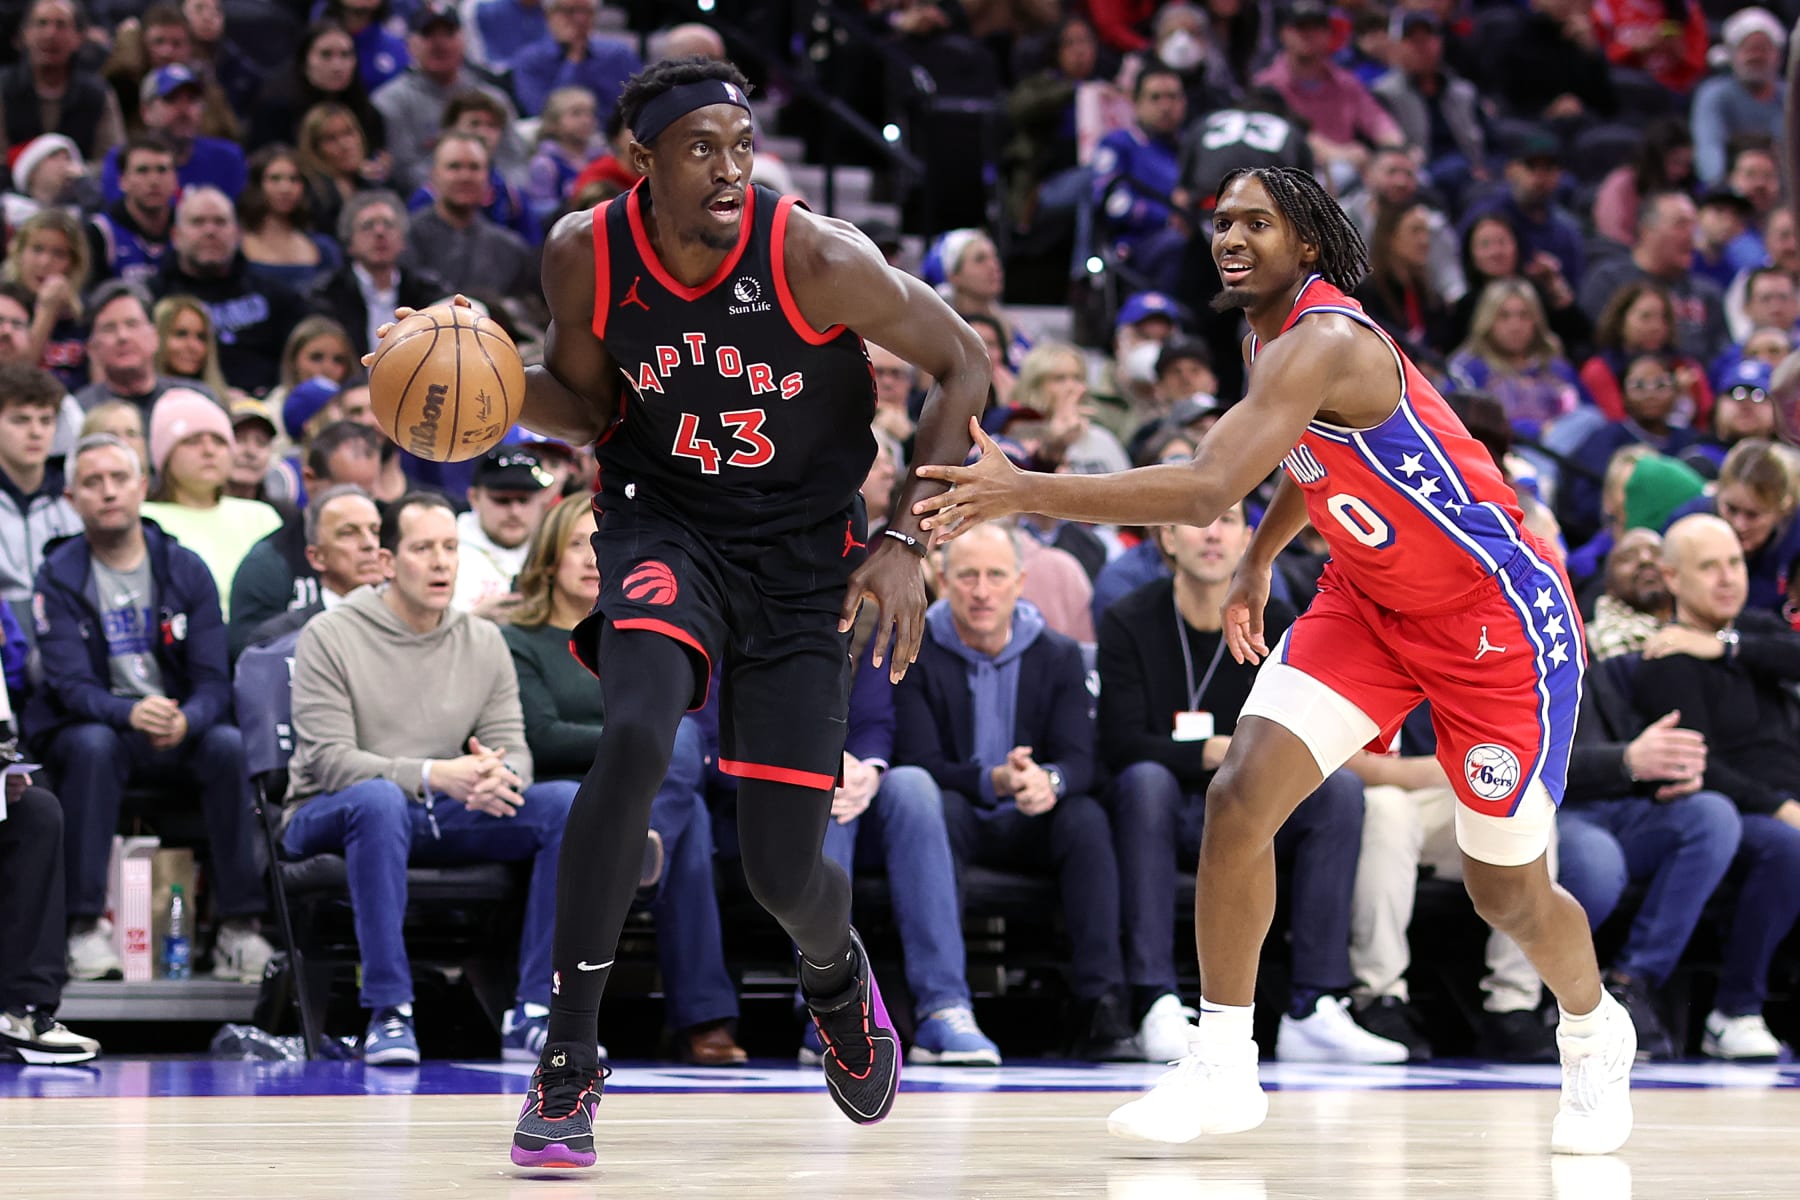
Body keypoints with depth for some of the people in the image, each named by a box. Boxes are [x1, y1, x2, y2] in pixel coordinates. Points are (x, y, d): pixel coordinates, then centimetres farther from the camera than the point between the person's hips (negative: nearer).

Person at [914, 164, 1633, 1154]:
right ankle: (1222, 1070, -4)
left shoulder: (1321, 345, -30)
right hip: (1369, 597, 8)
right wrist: (1257, 564, 15)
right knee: (1240, 795, -13)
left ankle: (1594, 1035, 38)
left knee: (1505, 889, 5)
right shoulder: (1271, 331, 1)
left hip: (1496, 616, -8)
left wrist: (1021, 492, -45)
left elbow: (1205, 489, -43)